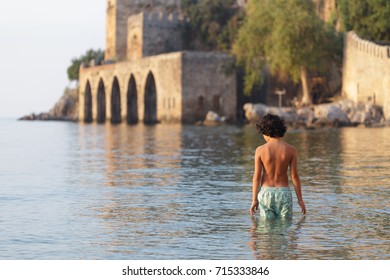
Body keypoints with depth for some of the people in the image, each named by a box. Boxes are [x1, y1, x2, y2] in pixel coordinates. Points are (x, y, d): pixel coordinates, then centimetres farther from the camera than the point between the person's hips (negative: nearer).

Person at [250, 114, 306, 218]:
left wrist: (254, 199, 2)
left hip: (266, 192, 0)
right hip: (284, 192, 0)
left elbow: (257, 176, -4)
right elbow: (294, 176, -3)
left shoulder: (260, 150, -6)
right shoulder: (291, 150, -4)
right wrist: (300, 199, 3)